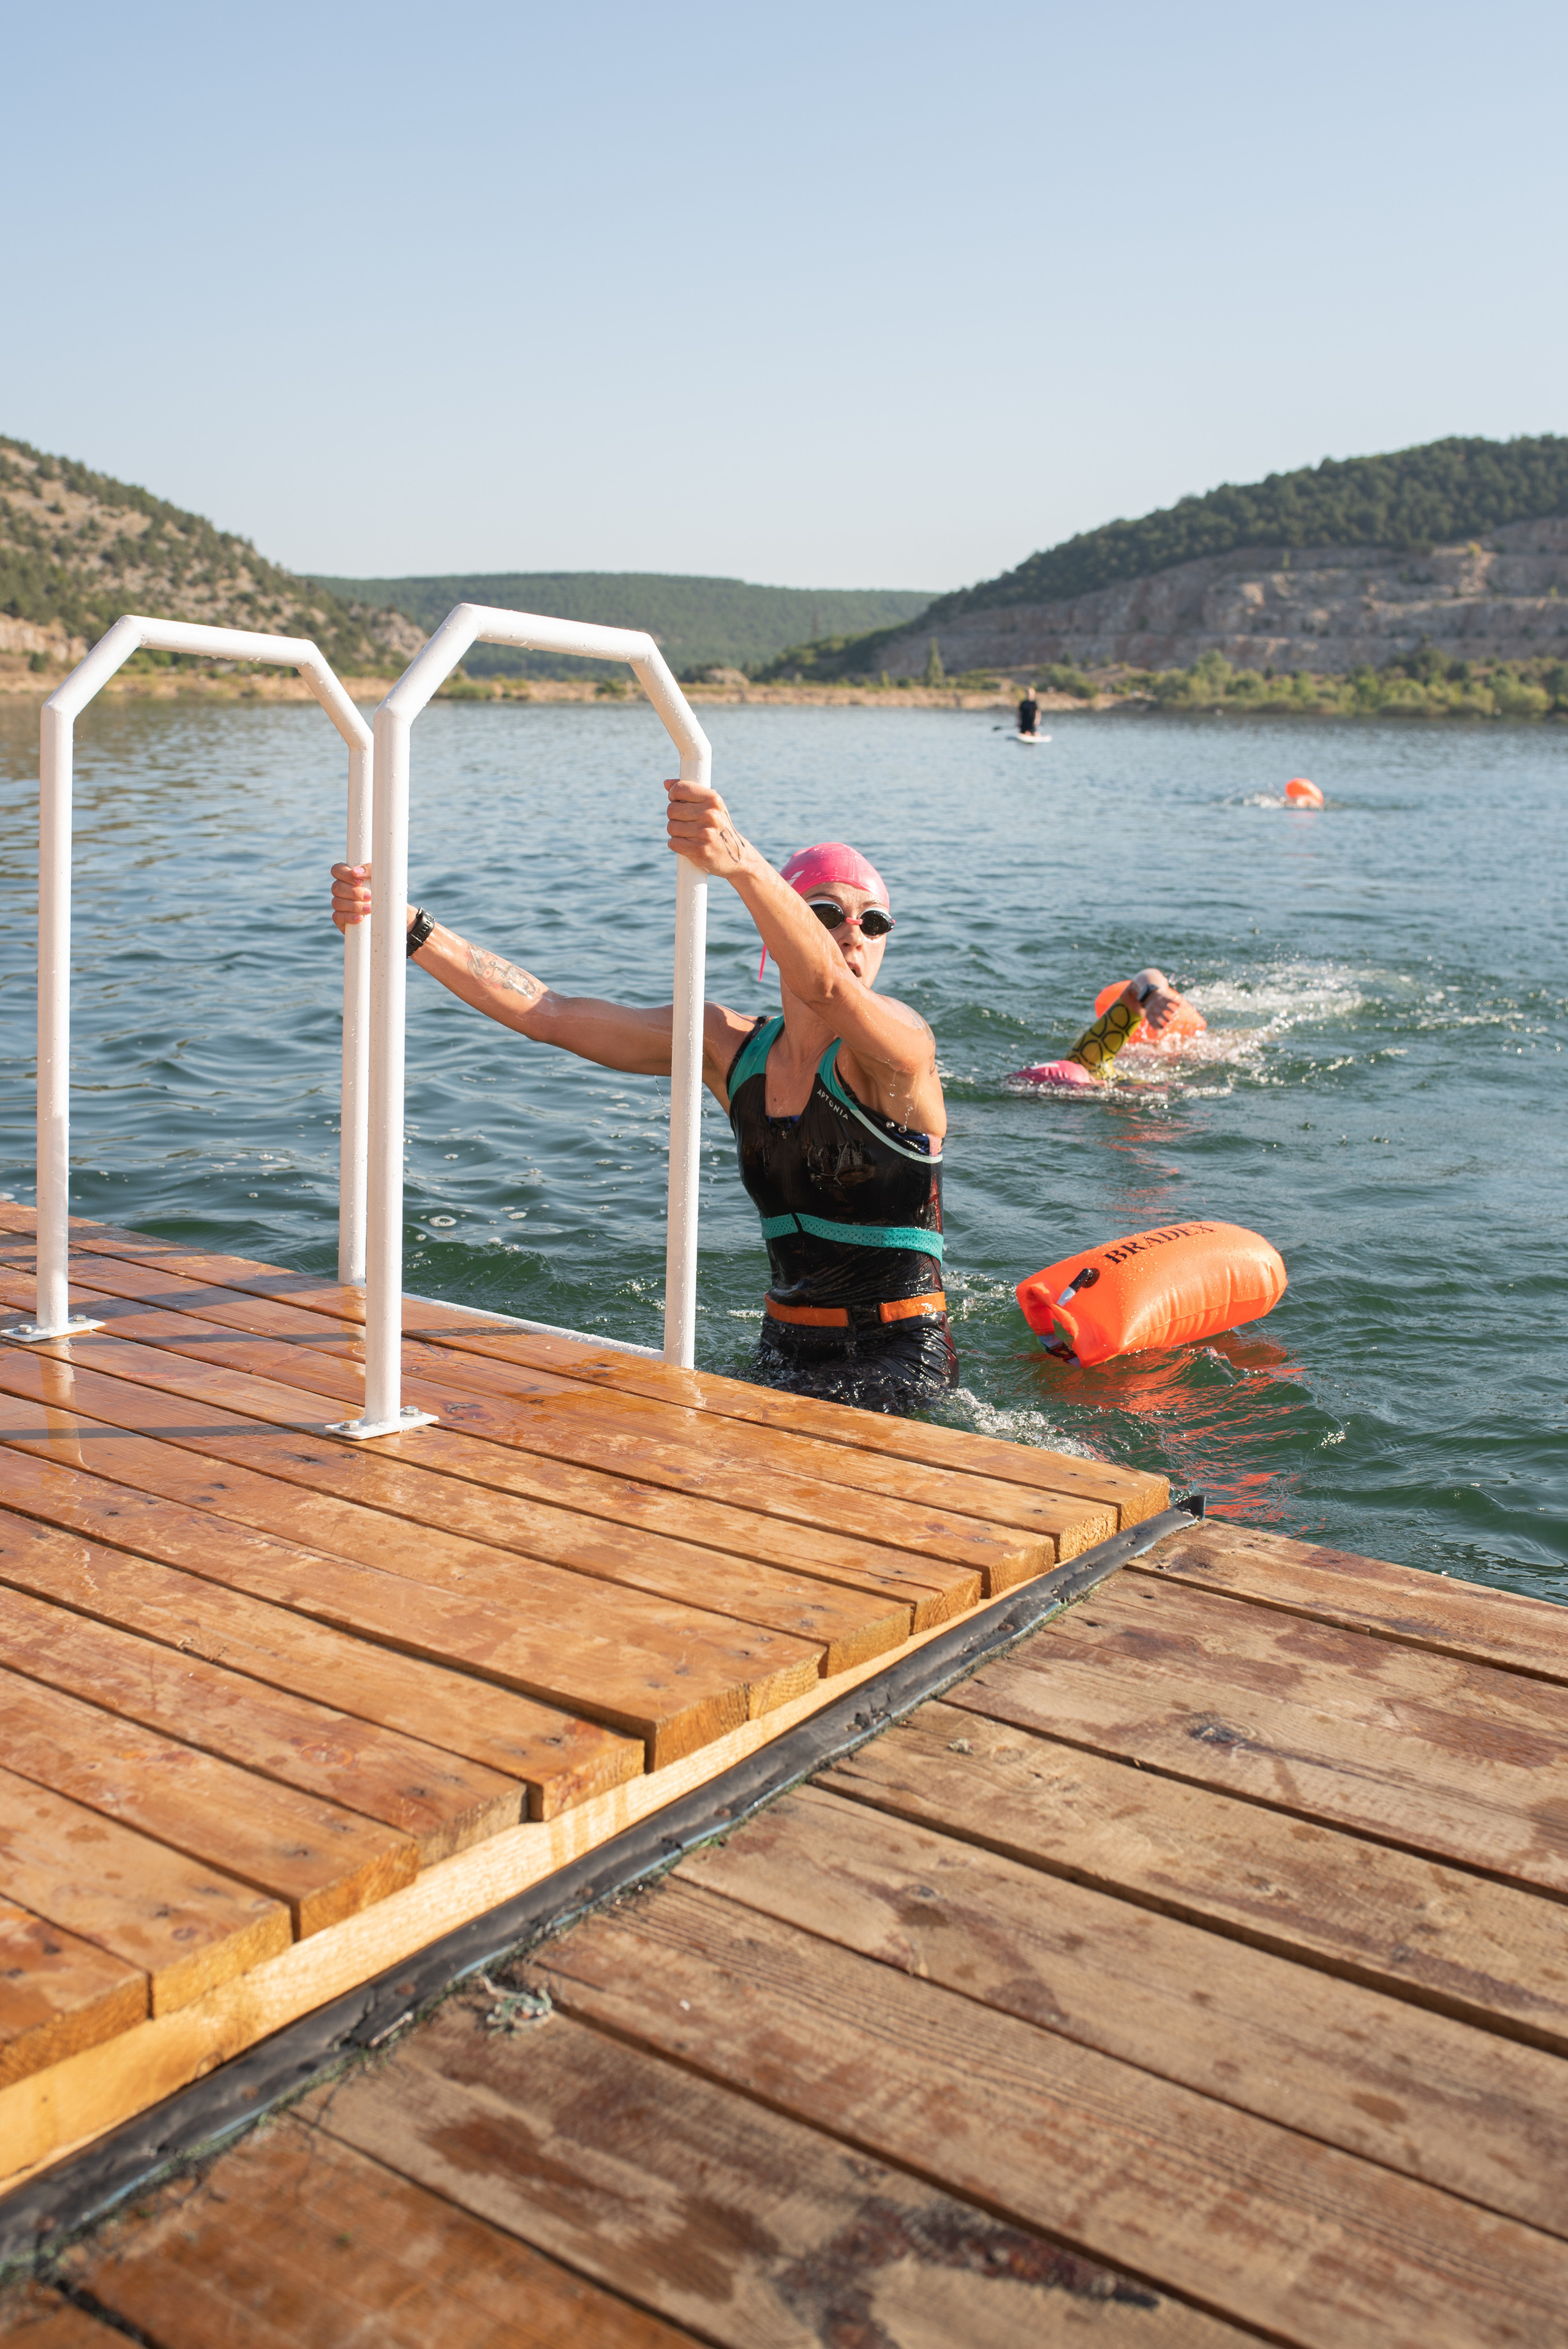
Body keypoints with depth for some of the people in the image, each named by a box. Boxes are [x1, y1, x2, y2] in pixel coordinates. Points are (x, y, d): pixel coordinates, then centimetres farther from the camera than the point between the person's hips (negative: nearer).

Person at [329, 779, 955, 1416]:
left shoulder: (897, 1041, -13)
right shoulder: (731, 1047, 3)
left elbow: (826, 986, -38)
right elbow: (547, 1014, 0)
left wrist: (740, 861, -56)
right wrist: (408, 927, -10)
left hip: (897, 1362, -6)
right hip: (784, 1350, 6)